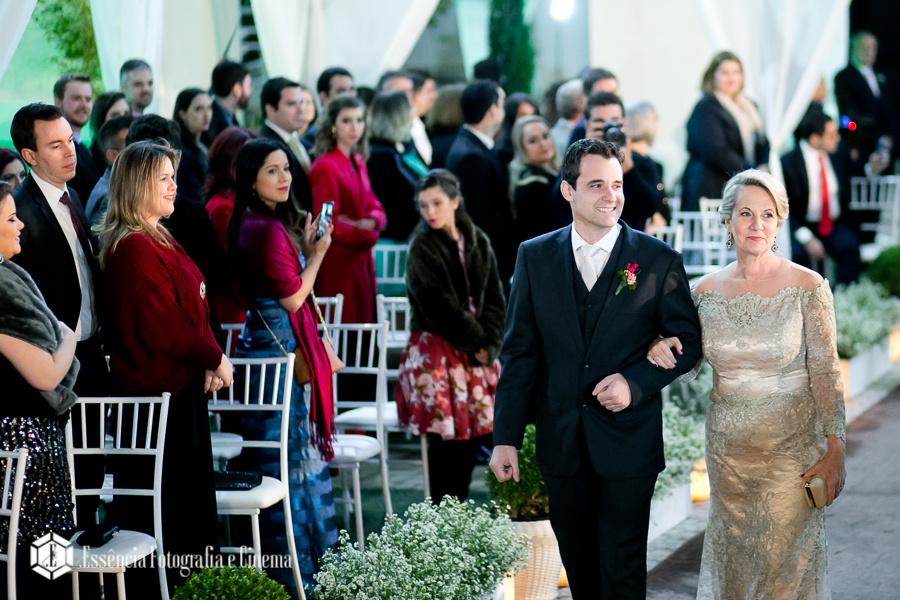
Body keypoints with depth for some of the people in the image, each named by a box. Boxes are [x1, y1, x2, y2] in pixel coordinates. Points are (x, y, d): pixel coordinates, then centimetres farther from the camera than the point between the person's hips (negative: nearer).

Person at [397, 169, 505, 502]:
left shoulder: (477, 242, 9)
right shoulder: (423, 248, -7)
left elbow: (494, 299, 8)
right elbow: (441, 308, -12)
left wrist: (490, 343, -5)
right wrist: (476, 341, -9)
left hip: (477, 350, 5)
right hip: (437, 351, -5)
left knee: (477, 431, 3)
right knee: (446, 440, -6)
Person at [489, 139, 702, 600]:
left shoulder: (659, 261, -4)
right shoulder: (534, 256, 3)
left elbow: (688, 341, 1)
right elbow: (519, 353, 3)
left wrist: (636, 382, -16)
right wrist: (506, 437, -2)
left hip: (628, 441, -2)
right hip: (561, 441, 3)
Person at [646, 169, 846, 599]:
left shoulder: (808, 286, -10)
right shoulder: (707, 290, 0)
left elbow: (825, 373, -8)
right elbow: (688, 361, 11)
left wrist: (835, 452, -12)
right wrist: (661, 350, -12)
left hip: (792, 445, -3)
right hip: (728, 446, 3)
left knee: (786, 560, 1)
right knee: (733, 553, 15)